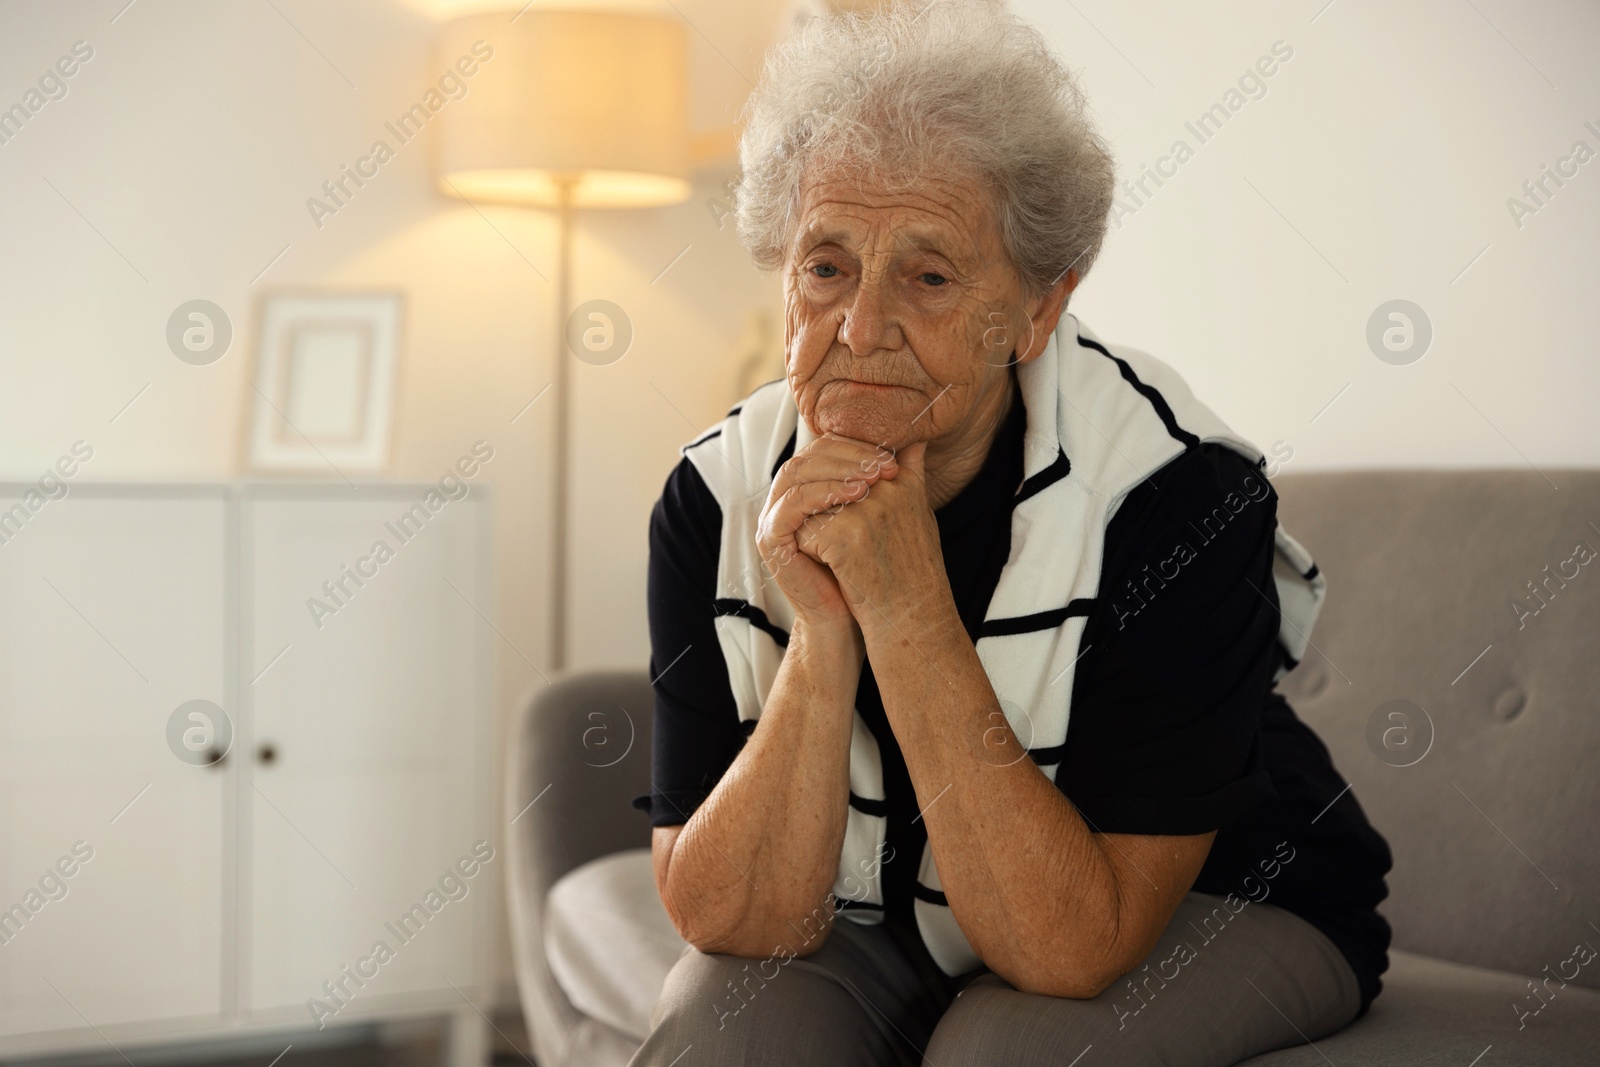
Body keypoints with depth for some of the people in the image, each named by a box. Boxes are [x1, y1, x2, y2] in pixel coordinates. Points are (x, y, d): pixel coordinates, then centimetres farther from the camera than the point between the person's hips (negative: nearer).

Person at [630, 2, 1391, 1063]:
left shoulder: (1177, 492, -27)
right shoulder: (718, 500, -16)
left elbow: (1074, 950, -30)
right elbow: (732, 921, -18)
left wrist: (908, 609, -37)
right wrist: (821, 637, -33)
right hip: (878, 925, 3)